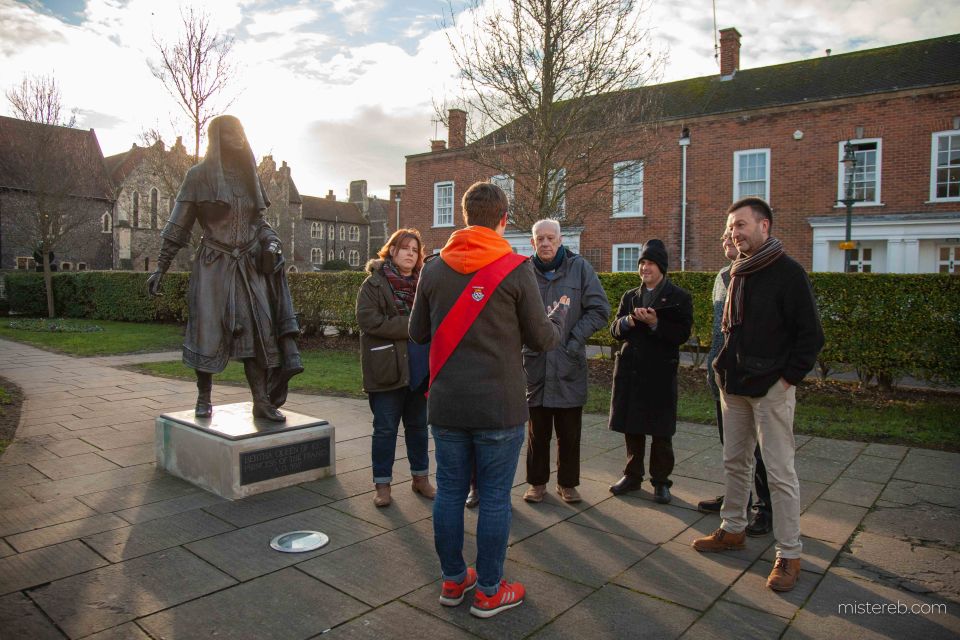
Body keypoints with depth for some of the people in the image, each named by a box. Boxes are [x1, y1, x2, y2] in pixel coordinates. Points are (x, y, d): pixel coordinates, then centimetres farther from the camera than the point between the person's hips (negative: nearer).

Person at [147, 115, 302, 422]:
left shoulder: (249, 174, 14)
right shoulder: (199, 175, 0)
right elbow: (178, 225, 1)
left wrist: (272, 242, 1)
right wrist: (160, 268, -1)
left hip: (249, 265, 4)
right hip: (214, 265, -3)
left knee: (256, 328, -4)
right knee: (208, 329, -2)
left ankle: (262, 401, -2)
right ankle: (204, 398, 14)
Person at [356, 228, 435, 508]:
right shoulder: (374, 283, -4)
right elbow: (368, 319, -16)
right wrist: (410, 326, -18)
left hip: (420, 367, 5)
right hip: (388, 367, -4)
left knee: (418, 426, 15)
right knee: (385, 428, 4)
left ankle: (420, 477, 29)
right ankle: (382, 484, 17)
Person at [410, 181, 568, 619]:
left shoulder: (433, 270, 1)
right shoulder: (516, 269, -9)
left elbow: (418, 333, 11)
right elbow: (542, 339, -3)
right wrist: (561, 311, 17)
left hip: (446, 405, 4)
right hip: (500, 406, -3)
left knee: (449, 492, 14)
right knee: (494, 498, 8)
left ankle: (453, 580, 30)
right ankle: (489, 591, 21)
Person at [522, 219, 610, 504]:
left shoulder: (579, 267, -1)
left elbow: (599, 309, 1)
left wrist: (575, 338, -7)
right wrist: (526, 339, -4)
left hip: (569, 363, 0)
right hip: (535, 361, 1)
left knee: (569, 431, 10)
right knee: (537, 430, 11)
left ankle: (567, 483, 26)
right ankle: (537, 482, 26)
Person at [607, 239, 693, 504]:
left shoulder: (679, 297, 0)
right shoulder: (630, 296, 14)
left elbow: (683, 334, -8)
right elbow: (615, 330, 10)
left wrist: (655, 324, -22)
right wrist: (628, 321, -11)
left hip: (660, 371, -4)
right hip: (630, 369, 4)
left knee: (661, 431, 4)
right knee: (631, 427, 11)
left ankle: (661, 480, 17)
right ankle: (632, 475, 25)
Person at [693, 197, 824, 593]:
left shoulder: (788, 273, -11)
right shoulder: (738, 272, 12)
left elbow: (810, 335, -11)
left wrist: (788, 377, -14)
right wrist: (725, 367, 10)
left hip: (771, 389, -7)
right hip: (735, 385, 7)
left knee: (780, 472, -1)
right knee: (734, 463, 16)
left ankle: (789, 554, 10)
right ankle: (732, 530, 32)